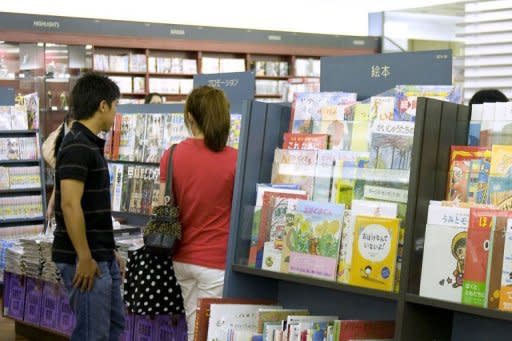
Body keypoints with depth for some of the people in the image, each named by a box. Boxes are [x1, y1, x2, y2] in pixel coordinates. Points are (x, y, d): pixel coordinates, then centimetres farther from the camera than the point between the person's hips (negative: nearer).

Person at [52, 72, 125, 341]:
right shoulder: (77, 147, -17)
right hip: (85, 260, -10)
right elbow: (70, 204, -25)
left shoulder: (91, 145, 14)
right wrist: (84, 258, -22)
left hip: (102, 257, 10)